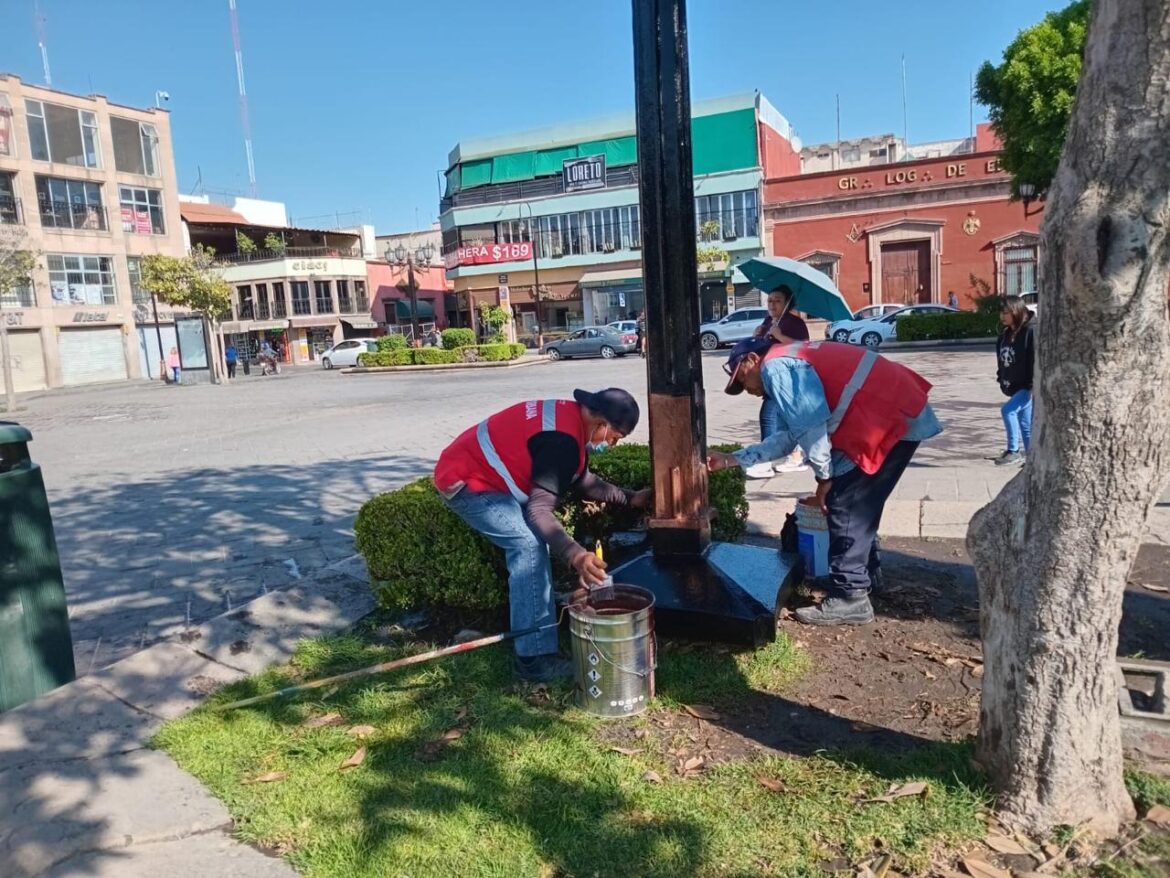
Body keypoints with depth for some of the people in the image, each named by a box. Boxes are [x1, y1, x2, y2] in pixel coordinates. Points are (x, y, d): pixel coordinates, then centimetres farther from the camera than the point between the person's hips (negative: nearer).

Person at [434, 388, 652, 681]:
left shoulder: (571, 417, 5)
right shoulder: (562, 440, -26)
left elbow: (582, 481, 17)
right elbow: (539, 510, -30)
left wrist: (629, 498, 13)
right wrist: (575, 555, -40)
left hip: (476, 470, 11)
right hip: (463, 481, -11)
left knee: (531, 541, 17)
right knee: (529, 544, -19)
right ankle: (534, 657, -17)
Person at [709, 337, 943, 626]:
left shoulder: (775, 367, -10)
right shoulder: (789, 364, 22)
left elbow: (811, 427, -18)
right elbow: (788, 436, 23)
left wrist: (823, 477, -5)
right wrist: (733, 459, 24)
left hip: (892, 421, -10)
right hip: (899, 413, 10)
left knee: (844, 504, -6)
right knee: (858, 503, 20)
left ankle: (850, 597, 0)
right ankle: (865, 575, 33)